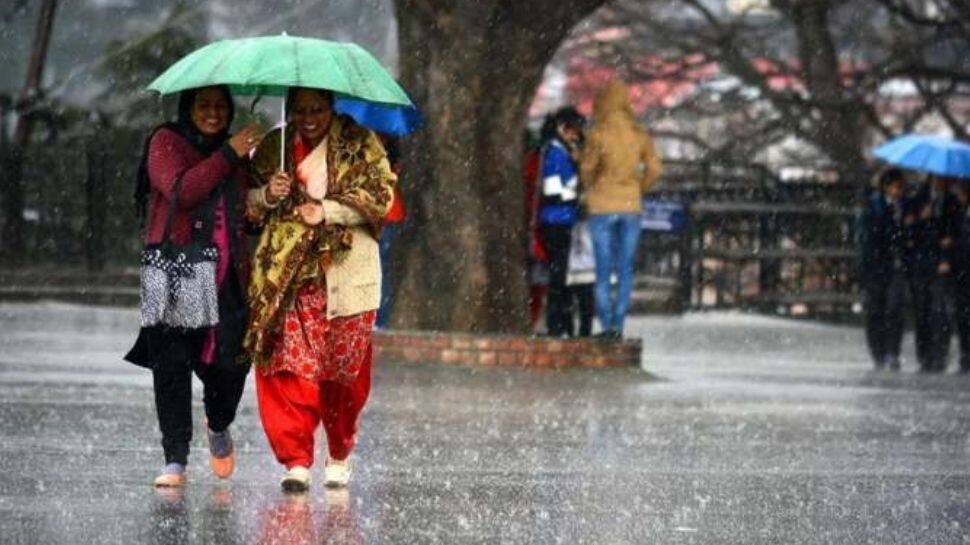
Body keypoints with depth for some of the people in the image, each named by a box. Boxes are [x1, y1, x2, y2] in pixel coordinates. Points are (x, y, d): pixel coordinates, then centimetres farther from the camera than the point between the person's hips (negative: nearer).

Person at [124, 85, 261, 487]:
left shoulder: (236, 153, 20)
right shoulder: (166, 143, 4)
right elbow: (181, 191, -14)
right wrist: (228, 156, -13)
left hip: (227, 277, 4)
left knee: (232, 360, -5)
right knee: (172, 363, -10)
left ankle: (218, 426, 27)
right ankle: (175, 461, -7)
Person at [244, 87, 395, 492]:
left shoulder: (359, 144, 4)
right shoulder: (273, 147, 13)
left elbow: (380, 194, -4)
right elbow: (247, 204, 15)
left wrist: (327, 211, -14)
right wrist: (268, 195, -8)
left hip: (346, 273, -2)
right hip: (287, 276, 2)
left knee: (345, 369, 2)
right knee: (290, 366, -10)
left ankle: (339, 457, 20)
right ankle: (296, 461, -9)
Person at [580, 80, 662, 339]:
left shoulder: (599, 133, -9)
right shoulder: (639, 135, 2)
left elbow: (587, 166, -11)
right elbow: (654, 168, 0)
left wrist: (589, 189, 8)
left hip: (602, 206, -3)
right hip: (631, 206, 3)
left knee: (603, 271, 2)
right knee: (625, 270, 8)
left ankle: (607, 325, -2)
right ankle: (618, 325, 3)